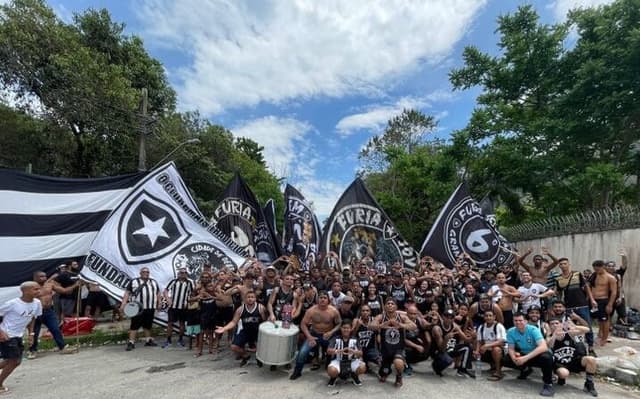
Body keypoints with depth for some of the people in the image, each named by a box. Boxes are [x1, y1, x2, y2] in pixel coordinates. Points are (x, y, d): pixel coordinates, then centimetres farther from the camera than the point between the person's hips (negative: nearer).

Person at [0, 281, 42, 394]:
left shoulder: (37, 303, -5)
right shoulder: (12, 303, -24)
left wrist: (30, 333, 6)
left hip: (18, 336, 7)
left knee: (16, 361, 14)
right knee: (14, 361, -4)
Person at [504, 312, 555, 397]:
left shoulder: (533, 330, -25)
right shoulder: (511, 332, -13)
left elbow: (543, 347, -38)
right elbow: (511, 349, -7)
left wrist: (525, 358, -43)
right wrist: (514, 357, -32)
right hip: (523, 354, 5)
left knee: (546, 357, -38)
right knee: (506, 360, -15)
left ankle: (548, 383, -14)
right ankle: (525, 369, 15)